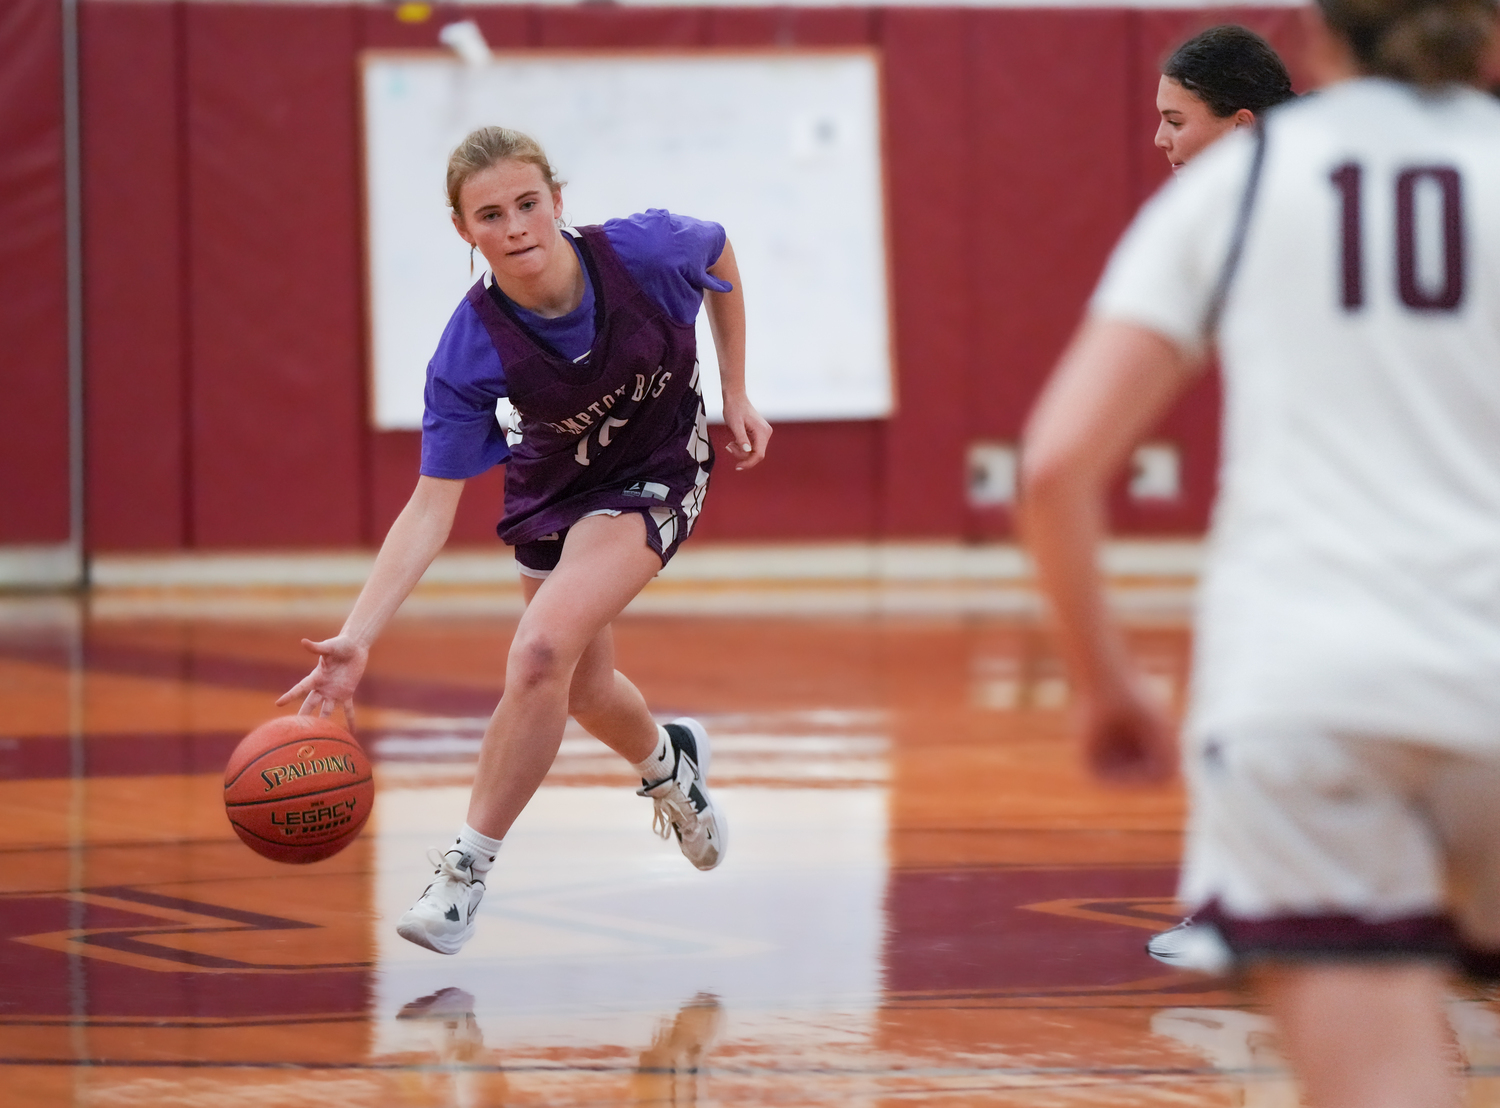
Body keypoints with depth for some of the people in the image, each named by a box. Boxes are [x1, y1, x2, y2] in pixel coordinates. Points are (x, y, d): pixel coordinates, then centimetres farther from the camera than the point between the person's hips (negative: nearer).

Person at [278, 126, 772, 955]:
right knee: (583, 691, 20)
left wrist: (736, 394, -1)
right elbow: (430, 511, -27)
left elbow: (722, 257, -4)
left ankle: (466, 870, -11)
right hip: (552, 482, 3)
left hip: (654, 475, -3)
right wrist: (356, 638, -38)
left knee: (541, 652, -24)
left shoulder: (646, 251, -30)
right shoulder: (469, 351, -29)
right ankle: (669, 764, 56)